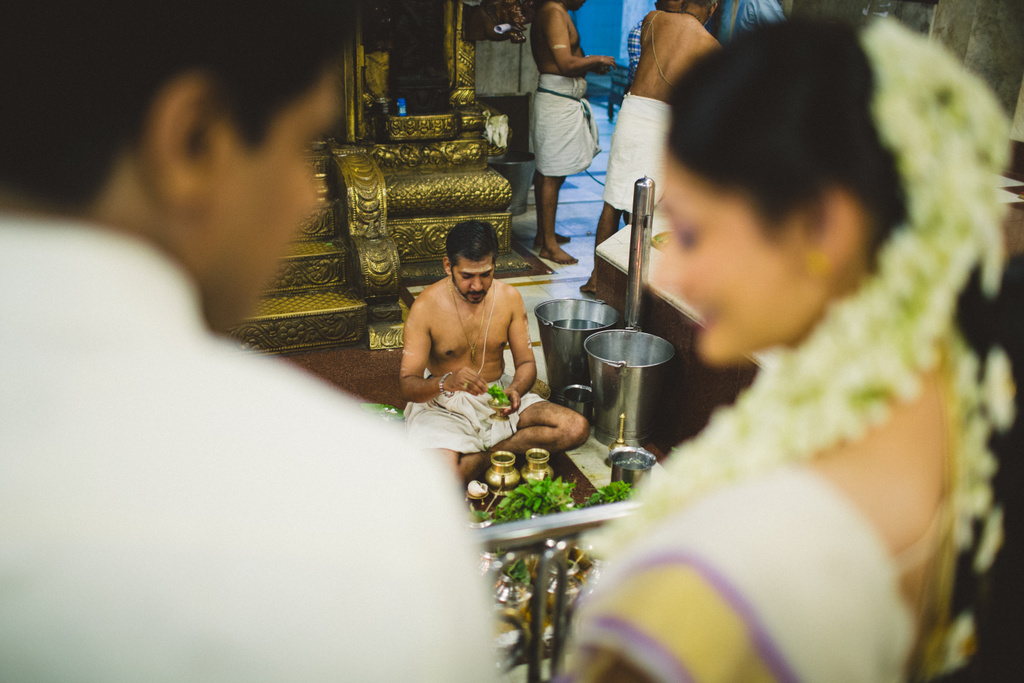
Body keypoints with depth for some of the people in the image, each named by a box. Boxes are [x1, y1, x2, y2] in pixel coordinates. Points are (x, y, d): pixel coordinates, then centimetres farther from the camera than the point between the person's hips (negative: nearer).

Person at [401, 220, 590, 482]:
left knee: (577, 428, -15)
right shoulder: (426, 307, -15)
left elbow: (526, 362, 3)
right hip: (445, 405, -4)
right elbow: (408, 386, -16)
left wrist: (515, 390, -22)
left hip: (498, 394, 4)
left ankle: (487, 450, -11)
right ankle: (491, 457, -5)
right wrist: (446, 382, -38)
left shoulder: (509, 297, -4)